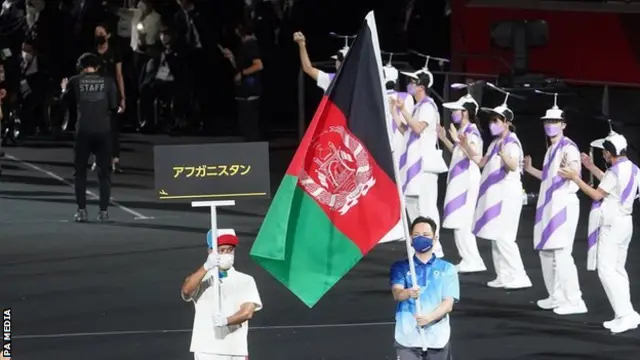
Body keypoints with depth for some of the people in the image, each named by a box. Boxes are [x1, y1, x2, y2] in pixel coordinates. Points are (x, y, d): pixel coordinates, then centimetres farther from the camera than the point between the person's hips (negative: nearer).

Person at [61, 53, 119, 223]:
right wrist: (117, 110, 24)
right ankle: (104, 211, 4)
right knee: (104, 172, 8)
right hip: (103, 130, 0)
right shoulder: (108, 81, 3)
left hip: (84, 131, 0)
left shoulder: (75, 81, 3)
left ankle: (81, 210, 5)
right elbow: (114, 107, 1)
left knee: (80, 172, 10)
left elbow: (65, 99, 18)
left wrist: (64, 89, 38)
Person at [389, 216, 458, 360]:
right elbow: (396, 293, -9)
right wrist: (408, 293, -33)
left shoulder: (447, 269, 9)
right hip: (407, 337, -1)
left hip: (437, 337, 1)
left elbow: (448, 303, -1)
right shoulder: (400, 267, 8)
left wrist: (430, 317, -21)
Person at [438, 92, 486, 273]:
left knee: (462, 222, -10)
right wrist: (444, 139, 21)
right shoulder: (462, 131, 14)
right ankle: (469, 260, 14)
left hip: (467, 180, -10)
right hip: (459, 180, 10)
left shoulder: (472, 132, -14)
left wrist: (457, 139, -26)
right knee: (459, 223, 11)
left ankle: (473, 261, -8)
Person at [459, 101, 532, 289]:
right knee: (496, 237, 11)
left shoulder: (511, 143, -15)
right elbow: (482, 161, 26)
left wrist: (504, 155, -51)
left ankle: (519, 277, -13)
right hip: (495, 194, 10)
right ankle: (504, 276, 15)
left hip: (507, 194, -10)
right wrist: (467, 147, 17)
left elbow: (514, 166, -32)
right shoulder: (495, 143, 15)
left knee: (503, 237, -13)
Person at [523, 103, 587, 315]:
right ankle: (557, 297, 22)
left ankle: (574, 301, -14)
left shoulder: (568, 148, -11)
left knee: (561, 252, -14)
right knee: (546, 251, 14)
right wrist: (530, 170, 31)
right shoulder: (551, 150, 18)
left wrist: (572, 168, -44)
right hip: (549, 205, 10)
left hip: (564, 205, -10)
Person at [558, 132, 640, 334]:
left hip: (612, 224, -9)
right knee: (618, 269, 14)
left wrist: (575, 178, -6)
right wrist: (591, 168, 25)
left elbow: (597, 195, -11)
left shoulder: (615, 172, -19)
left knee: (606, 270, -10)